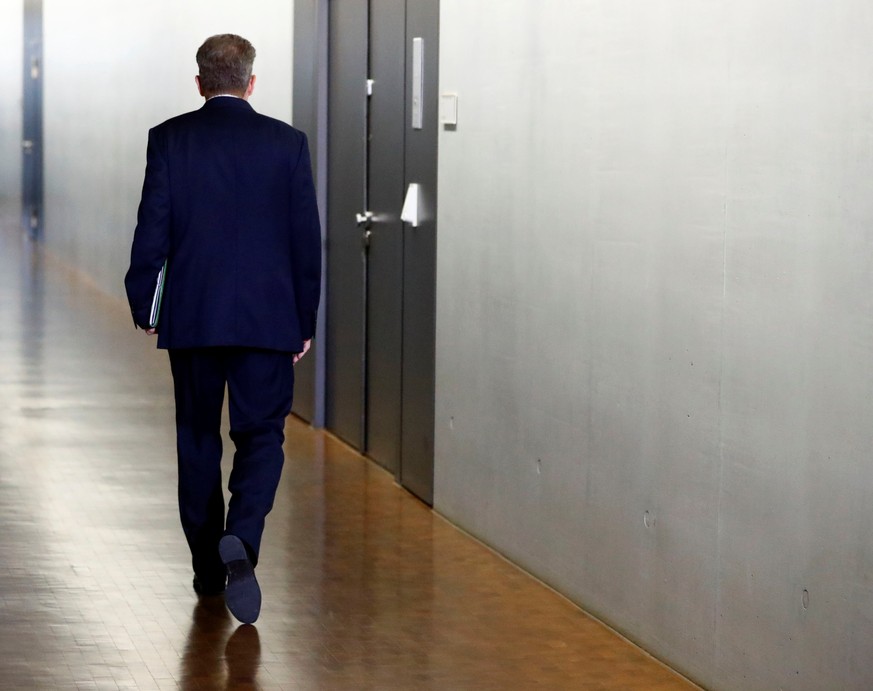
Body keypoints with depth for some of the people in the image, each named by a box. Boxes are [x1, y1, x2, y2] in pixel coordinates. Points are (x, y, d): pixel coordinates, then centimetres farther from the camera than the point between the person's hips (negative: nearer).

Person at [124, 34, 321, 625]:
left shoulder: (170, 139, -2)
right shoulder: (287, 142, -1)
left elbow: (152, 229, -3)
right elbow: (307, 238, 0)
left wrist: (142, 305, 8)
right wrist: (305, 322, 7)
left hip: (190, 316, 1)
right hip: (268, 319, -1)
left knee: (198, 442, 13)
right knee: (261, 436, 5)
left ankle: (208, 568, 21)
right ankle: (240, 540, -20)